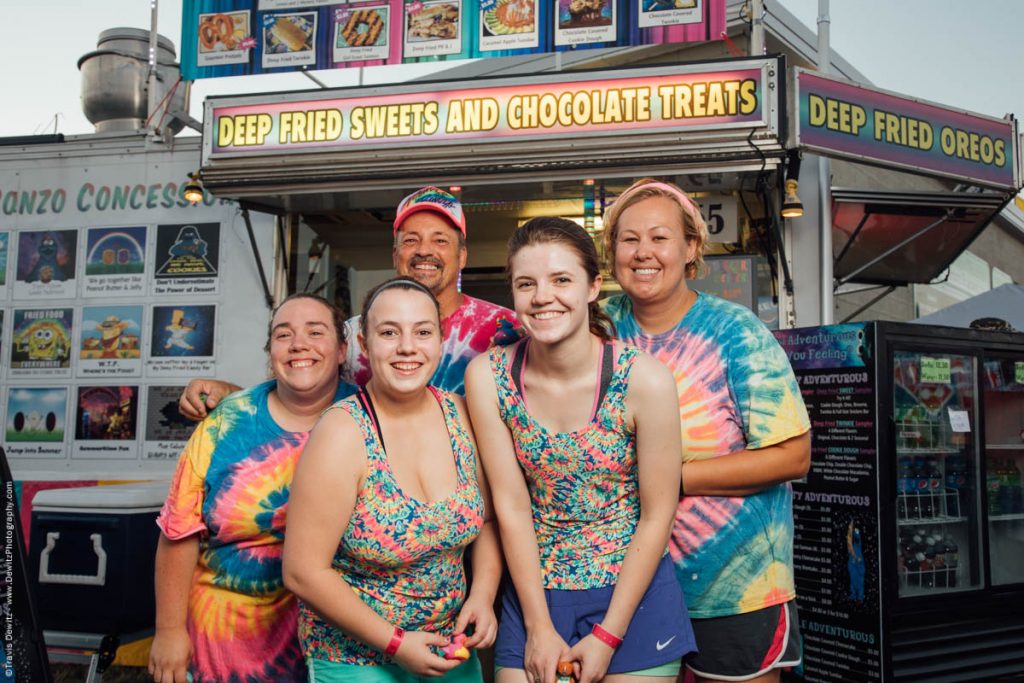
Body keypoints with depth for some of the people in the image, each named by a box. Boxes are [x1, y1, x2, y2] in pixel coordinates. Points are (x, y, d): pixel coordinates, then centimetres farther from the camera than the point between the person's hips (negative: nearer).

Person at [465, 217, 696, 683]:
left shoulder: (644, 379, -17)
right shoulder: (487, 376, -11)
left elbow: (657, 515, -11)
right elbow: (511, 505, -9)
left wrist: (607, 635, -9)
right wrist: (539, 627, -8)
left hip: (633, 594, -1)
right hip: (533, 596, 2)